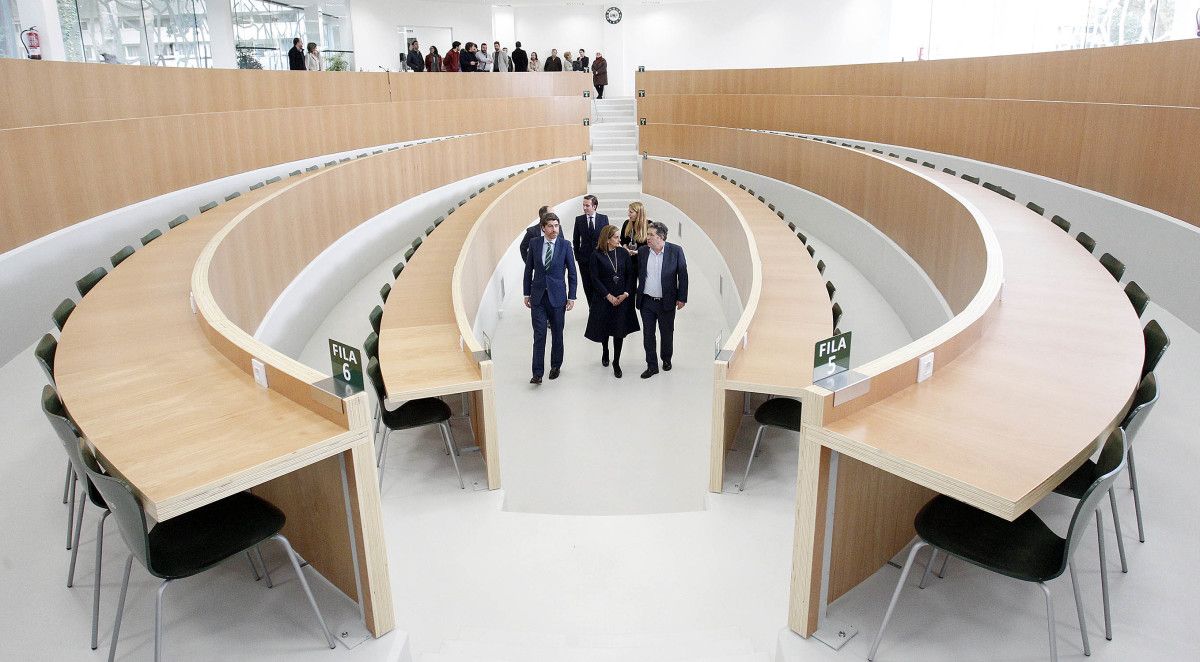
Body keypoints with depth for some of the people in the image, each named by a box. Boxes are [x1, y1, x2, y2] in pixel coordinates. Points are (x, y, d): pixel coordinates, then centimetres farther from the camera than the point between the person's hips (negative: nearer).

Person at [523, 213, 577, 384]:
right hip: (538, 296, 1)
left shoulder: (565, 245, -4)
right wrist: (527, 294, 6)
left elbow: (572, 272, 0)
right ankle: (537, 373, 0)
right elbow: (528, 270, 8)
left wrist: (571, 297, -3)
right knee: (539, 335, -3)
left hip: (557, 296, 0)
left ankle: (555, 366, 28)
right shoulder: (534, 243, 1)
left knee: (557, 334, 11)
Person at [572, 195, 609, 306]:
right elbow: (575, 240, 8)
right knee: (588, 287, 6)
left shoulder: (603, 218, -1)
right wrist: (577, 255, 4)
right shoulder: (579, 219, 1)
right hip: (584, 259, 1)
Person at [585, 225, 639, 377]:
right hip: (604, 298, -2)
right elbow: (595, 278, -10)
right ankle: (605, 352, 41)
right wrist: (609, 296, -14)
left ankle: (616, 362, 15)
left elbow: (631, 275, 1)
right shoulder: (597, 255, -9)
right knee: (604, 328, 13)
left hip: (622, 298, 2)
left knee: (619, 331, 2)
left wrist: (626, 294, -10)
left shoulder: (623, 253, 0)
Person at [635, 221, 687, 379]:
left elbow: (682, 275, -4)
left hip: (666, 301, -2)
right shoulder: (642, 251, -2)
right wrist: (638, 295, 1)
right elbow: (638, 274, 7)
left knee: (667, 333, 14)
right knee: (648, 334, 6)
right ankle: (652, 366, 19)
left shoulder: (675, 251, -9)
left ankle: (666, 359, 38)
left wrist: (682, 298, -4)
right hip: (646, 302, 2)